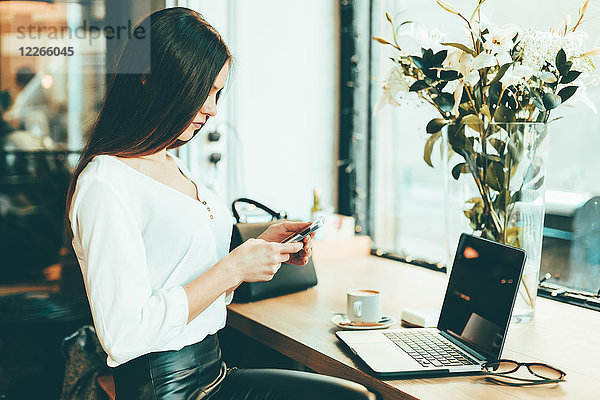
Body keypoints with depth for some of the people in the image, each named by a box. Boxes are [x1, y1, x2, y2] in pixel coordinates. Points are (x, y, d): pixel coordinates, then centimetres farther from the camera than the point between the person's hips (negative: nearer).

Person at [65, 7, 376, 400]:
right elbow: (124, 335, -21)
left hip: (212, 365, 9)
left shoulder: (174, 165, 13)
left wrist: (263, 247, 3)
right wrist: (233, 268, -18)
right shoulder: (105, 184, -15)